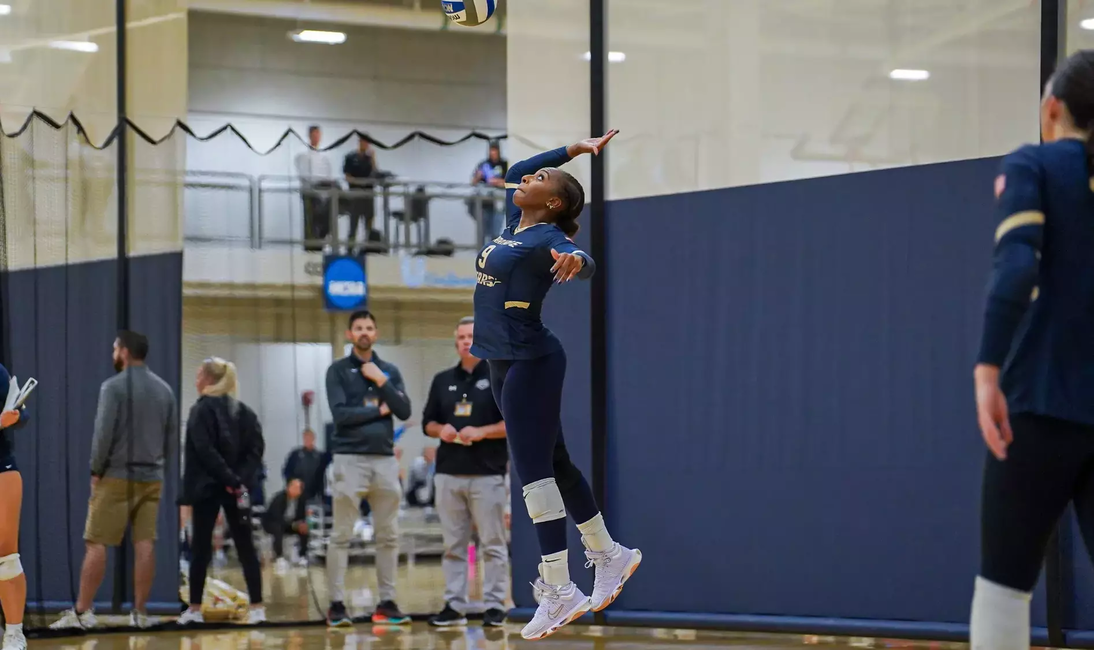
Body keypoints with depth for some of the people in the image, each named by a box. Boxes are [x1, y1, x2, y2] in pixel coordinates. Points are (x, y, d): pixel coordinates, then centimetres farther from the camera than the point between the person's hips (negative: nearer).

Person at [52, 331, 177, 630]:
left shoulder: (114, 386, -8)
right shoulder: (164, 389, 10)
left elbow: (104, 433, -13)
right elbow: (172, 436, 11)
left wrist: (96, 470, -4)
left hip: (117, 476, -5)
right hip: (152, 477, 5)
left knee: (96, 543, -3)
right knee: (144, 544, 4)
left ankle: (82, 611, -5)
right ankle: (140, 612, 3)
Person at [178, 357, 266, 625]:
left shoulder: (201, 410, -7)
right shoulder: (244, 411, 10)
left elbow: (205, 451, -16)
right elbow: (257, 448, 3)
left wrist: (232, 480, -15)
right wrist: (240, 479, -5)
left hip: (206, 487, -4)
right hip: (237, 488, 5)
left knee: (200, 547, 4)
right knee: (245, 546, 5)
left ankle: (195, 609, 7)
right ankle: (257, 607, 0)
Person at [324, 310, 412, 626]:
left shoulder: (390, 371, 14)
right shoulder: (338, 370, 2)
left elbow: (404, 411, 2)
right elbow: (340, 413, -10)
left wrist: (381, 381, -7)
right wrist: (378, 410, -4)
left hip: (385, 459, 4)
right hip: (350, 459, -4)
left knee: (388, 536, 4)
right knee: (341, 536, -4)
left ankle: (387, 603, 10)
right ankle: (337, 604, -1)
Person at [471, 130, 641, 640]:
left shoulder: (547, 237, -12)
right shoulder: (514, 224, 12)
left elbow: (584, 264, -33)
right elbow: (513, 172, 29)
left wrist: (575, 260, -57)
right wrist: (575, 149, 25)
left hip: (531, 362, -9)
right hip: (504, 363, 9)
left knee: (534, 470, -13)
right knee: (553, 464, 15)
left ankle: (558, 591, -14)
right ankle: (610, 554, 27)